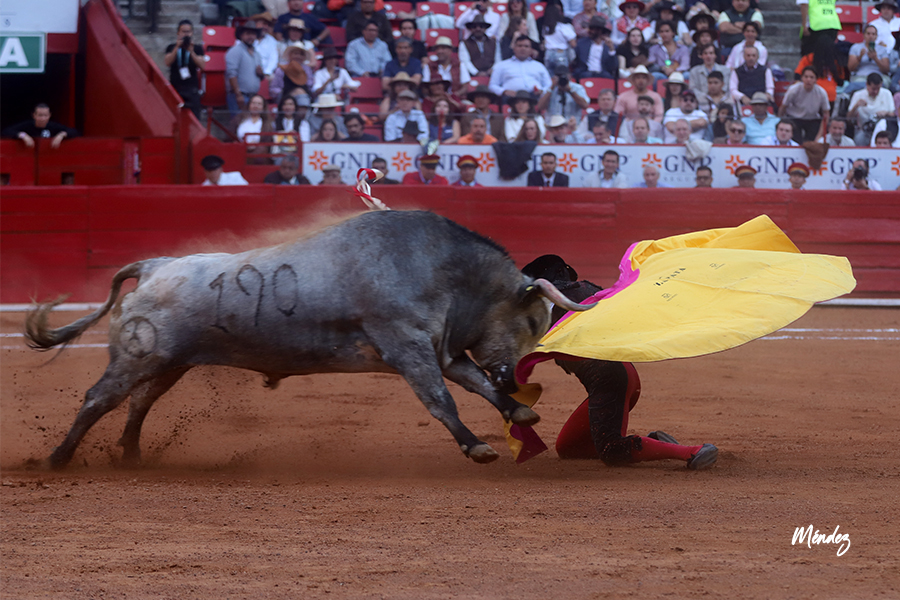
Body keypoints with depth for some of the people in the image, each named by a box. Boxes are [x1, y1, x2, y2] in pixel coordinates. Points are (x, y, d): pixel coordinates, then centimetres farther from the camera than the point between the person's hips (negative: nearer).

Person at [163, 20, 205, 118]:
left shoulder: (197, 48, 8)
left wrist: (191, 51, -15)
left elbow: (202, 65, -5)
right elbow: (167, 62, -7)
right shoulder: (171, 48, 10)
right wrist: (177, 48, -15)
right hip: (175, 87, 0)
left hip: (191, 89, 0)